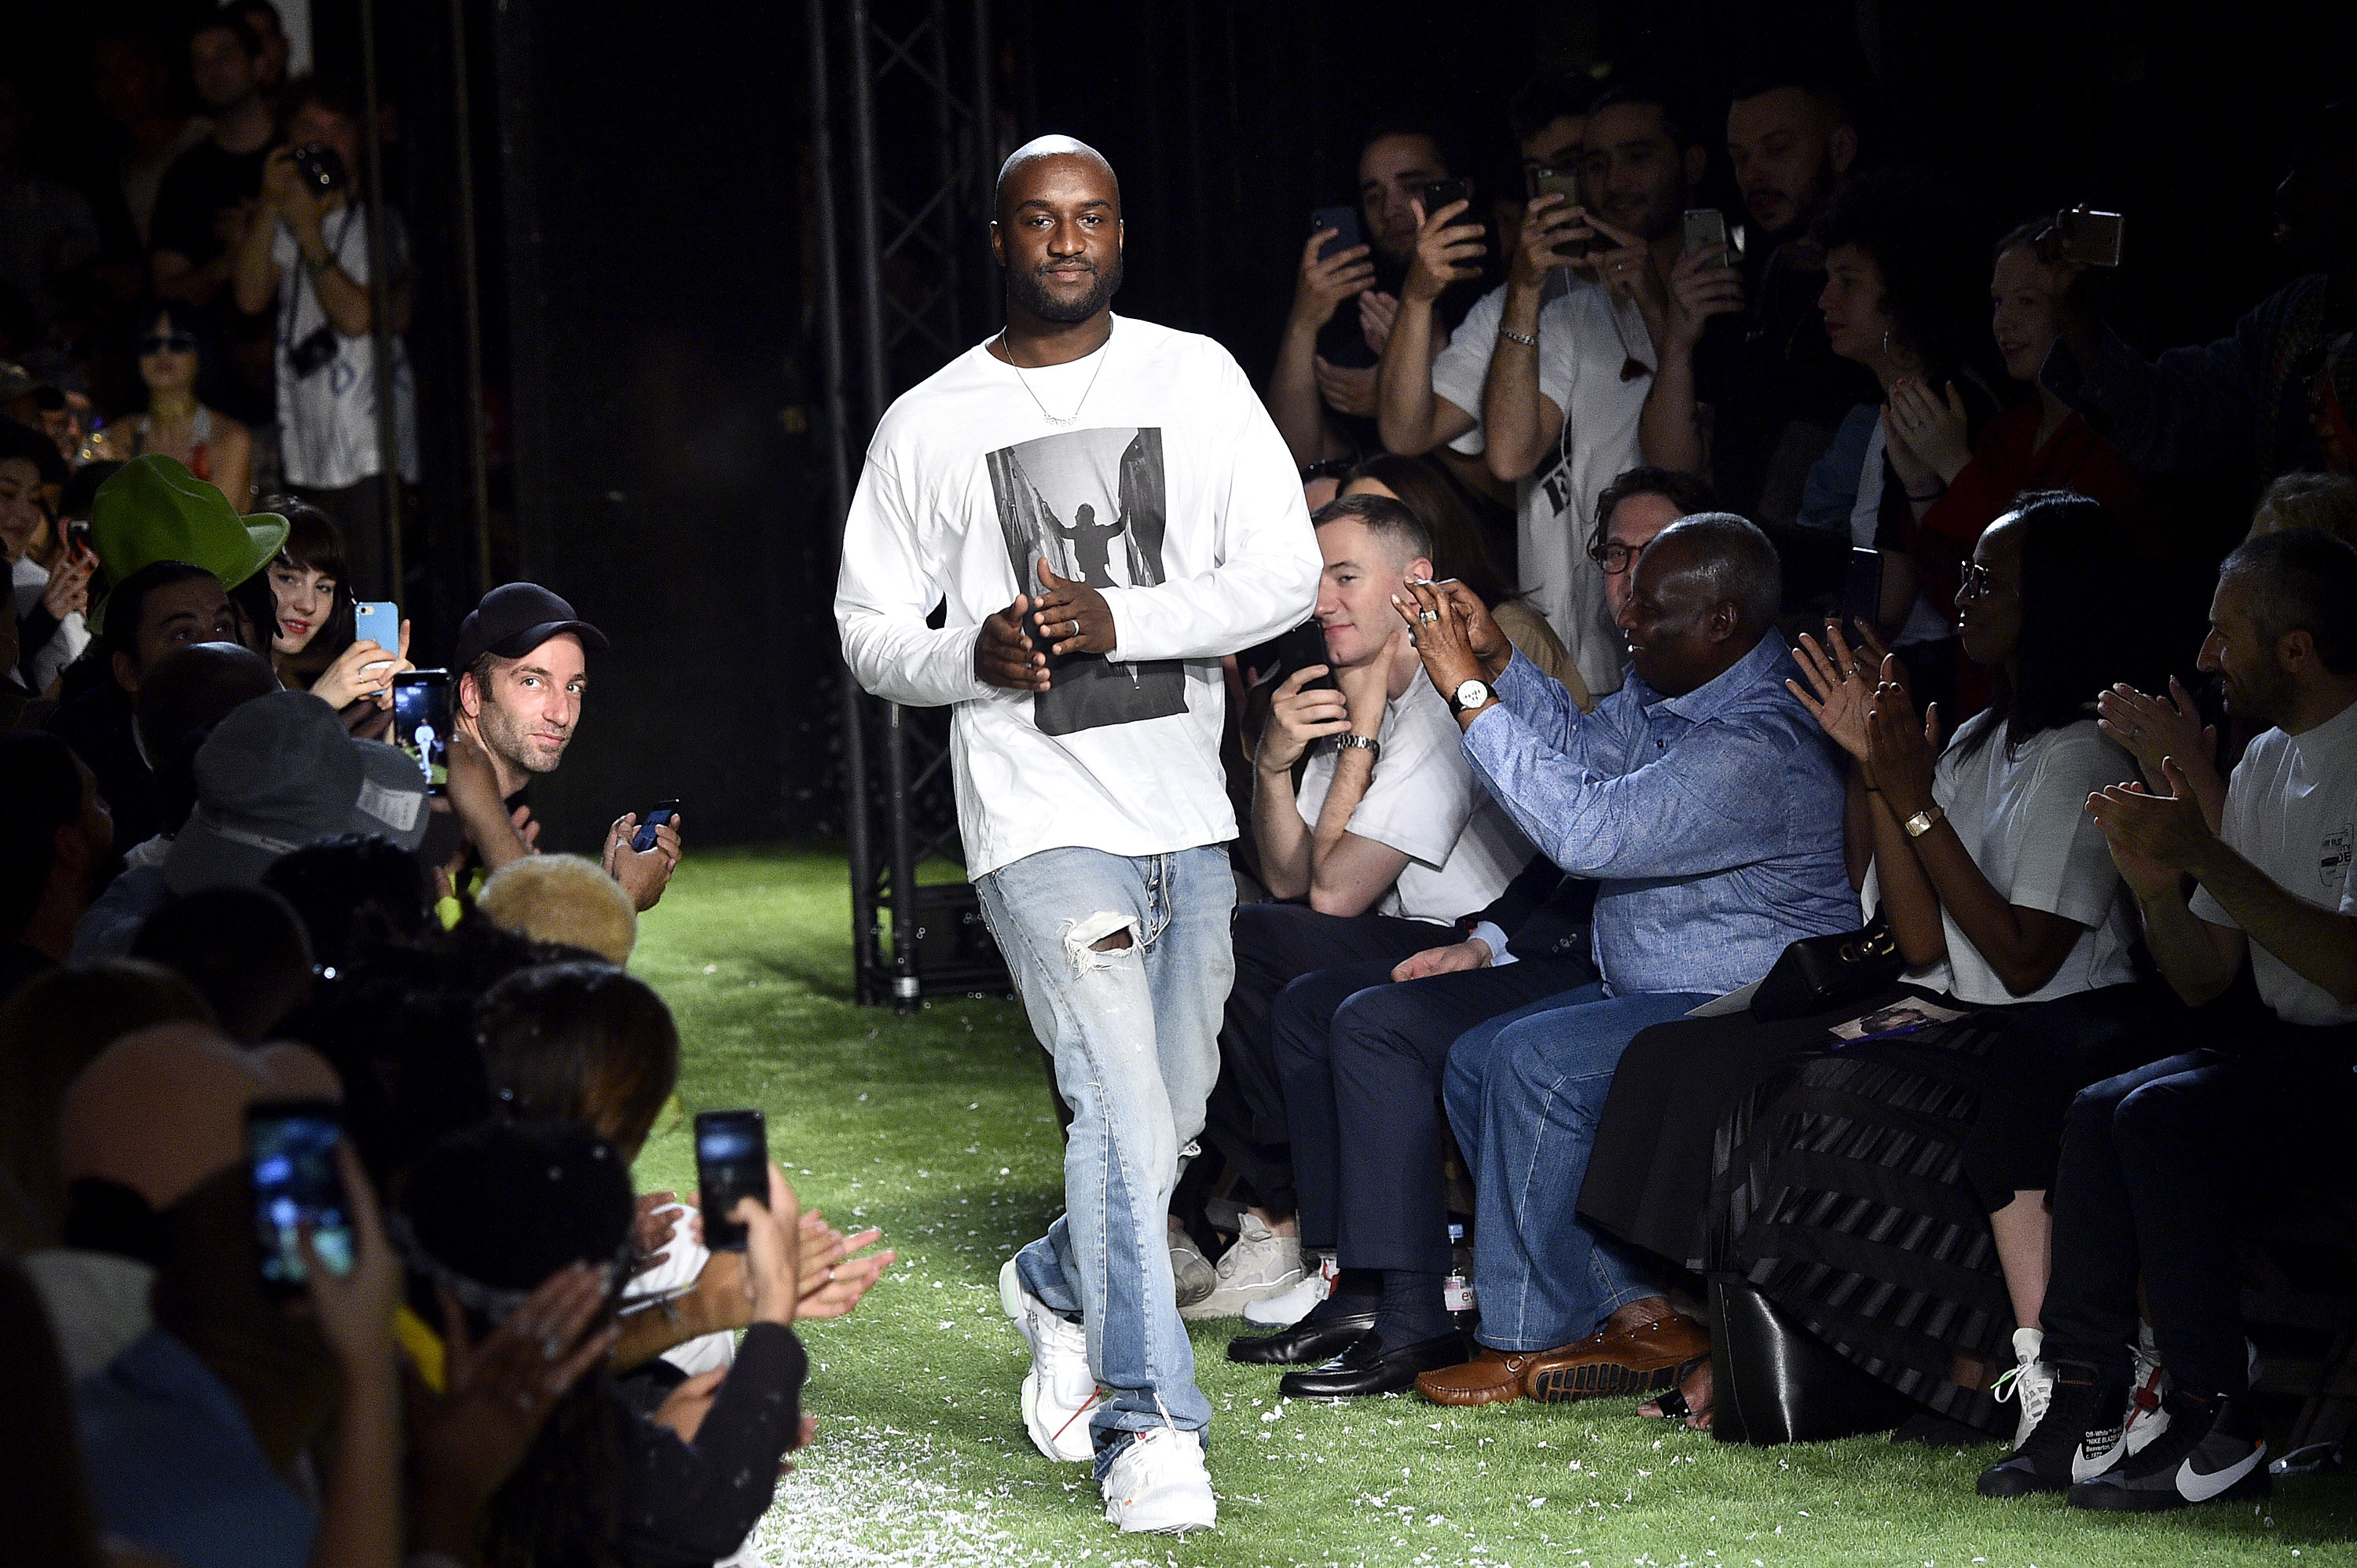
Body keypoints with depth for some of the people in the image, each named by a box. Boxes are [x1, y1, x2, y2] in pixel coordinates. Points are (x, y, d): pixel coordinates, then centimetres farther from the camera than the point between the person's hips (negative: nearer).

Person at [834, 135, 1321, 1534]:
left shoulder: (1196, 380, 4)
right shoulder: (930, 425, 2)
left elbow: (1286, 575, -2)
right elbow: (870, 628, 8)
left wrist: (1122, 621, -16)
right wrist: (974, 654, -14)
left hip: (1188, 813, 4)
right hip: (1043, 821, -3)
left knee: (1172, 1122, 15)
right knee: (1125, 1115, -17)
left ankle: (1059, 1285, 45)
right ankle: (1148, 1429, -13)